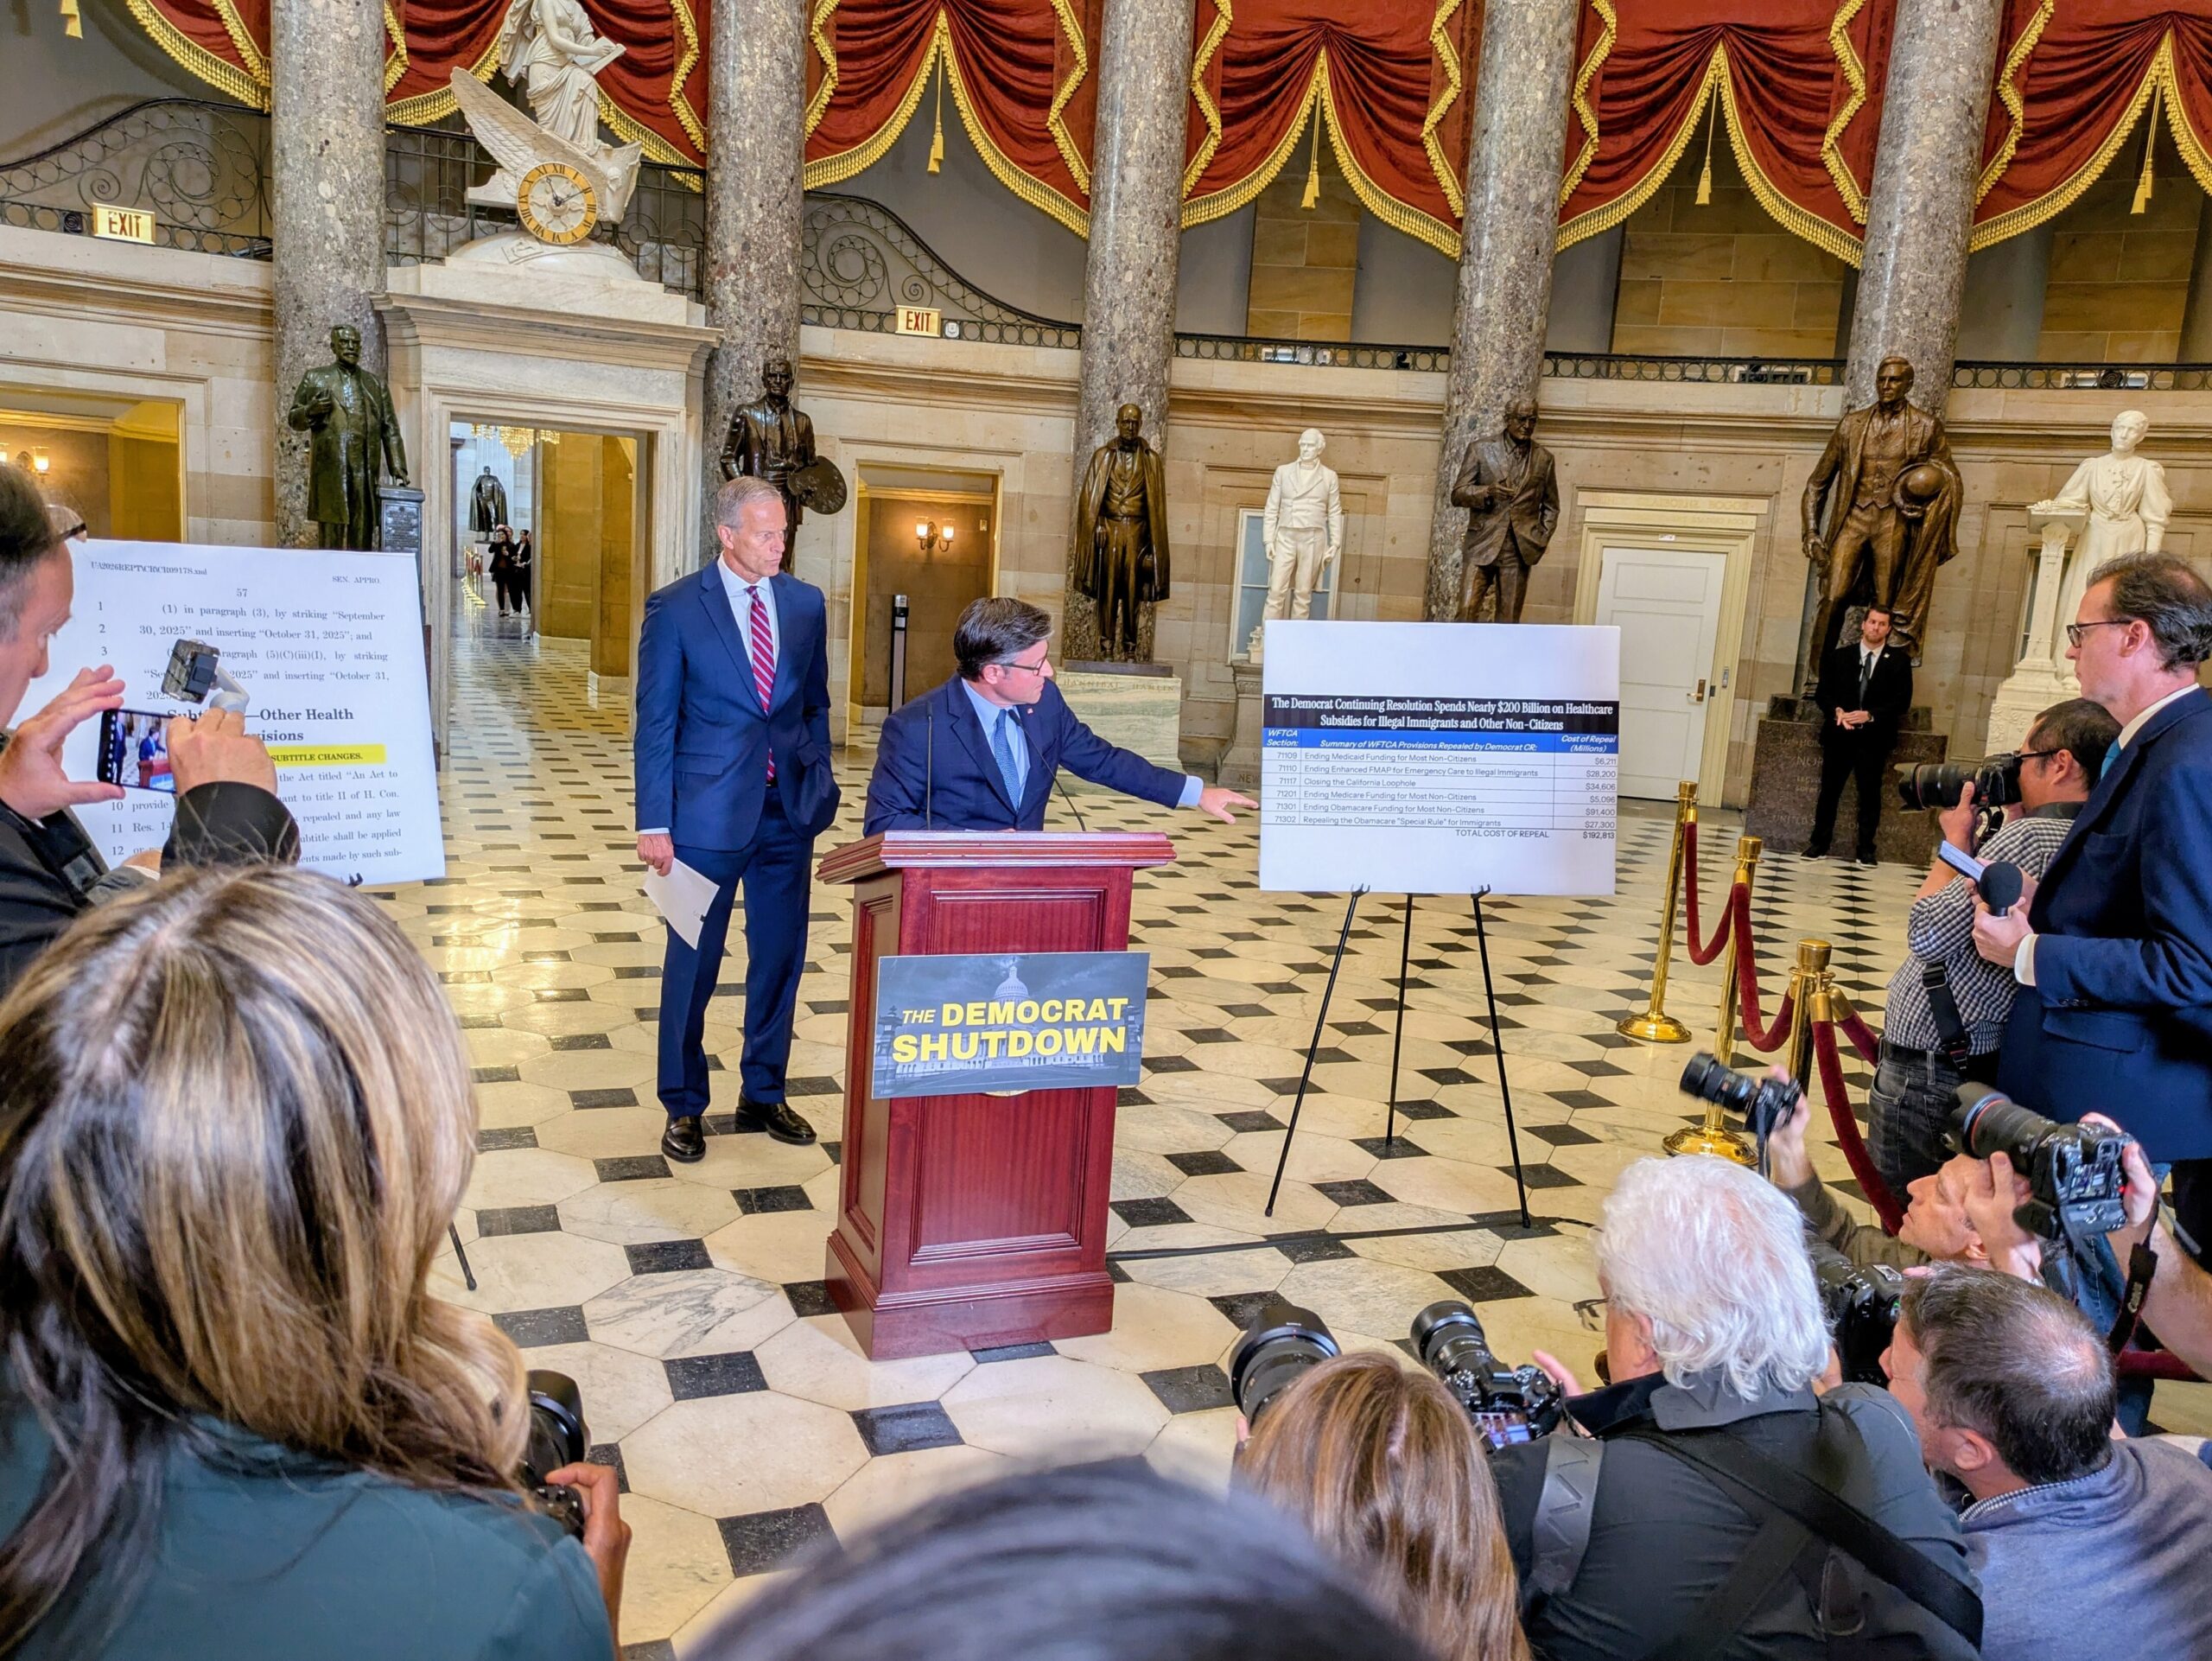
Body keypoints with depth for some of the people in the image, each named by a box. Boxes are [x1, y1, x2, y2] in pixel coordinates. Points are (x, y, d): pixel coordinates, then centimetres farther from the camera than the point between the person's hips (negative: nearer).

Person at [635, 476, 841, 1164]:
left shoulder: (806, 604, 5)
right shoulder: (675, 609, -6)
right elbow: (655, 721, -6)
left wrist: (818, 789, 8)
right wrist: (654, 823, -9)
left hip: (788, 810, 4)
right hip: (708, 811, -4)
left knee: (780, 957, 12)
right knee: (692, 963, 7)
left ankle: (763, 1096, 30)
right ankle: (684, 1108, 24)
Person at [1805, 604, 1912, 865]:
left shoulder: (1899, 661, 4)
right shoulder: (1839, 656, 8)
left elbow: (1902, 701, -2)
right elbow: (1822, 692, 7)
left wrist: (1870, 715, -16)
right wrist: (1837, 711, -13)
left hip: (1874, 738, -1)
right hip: (1839, 735, 1)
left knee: (1870, 794, 2)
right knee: (1829, 790, 4)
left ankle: (1866, 849, 9)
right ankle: (1819, 844, 11)